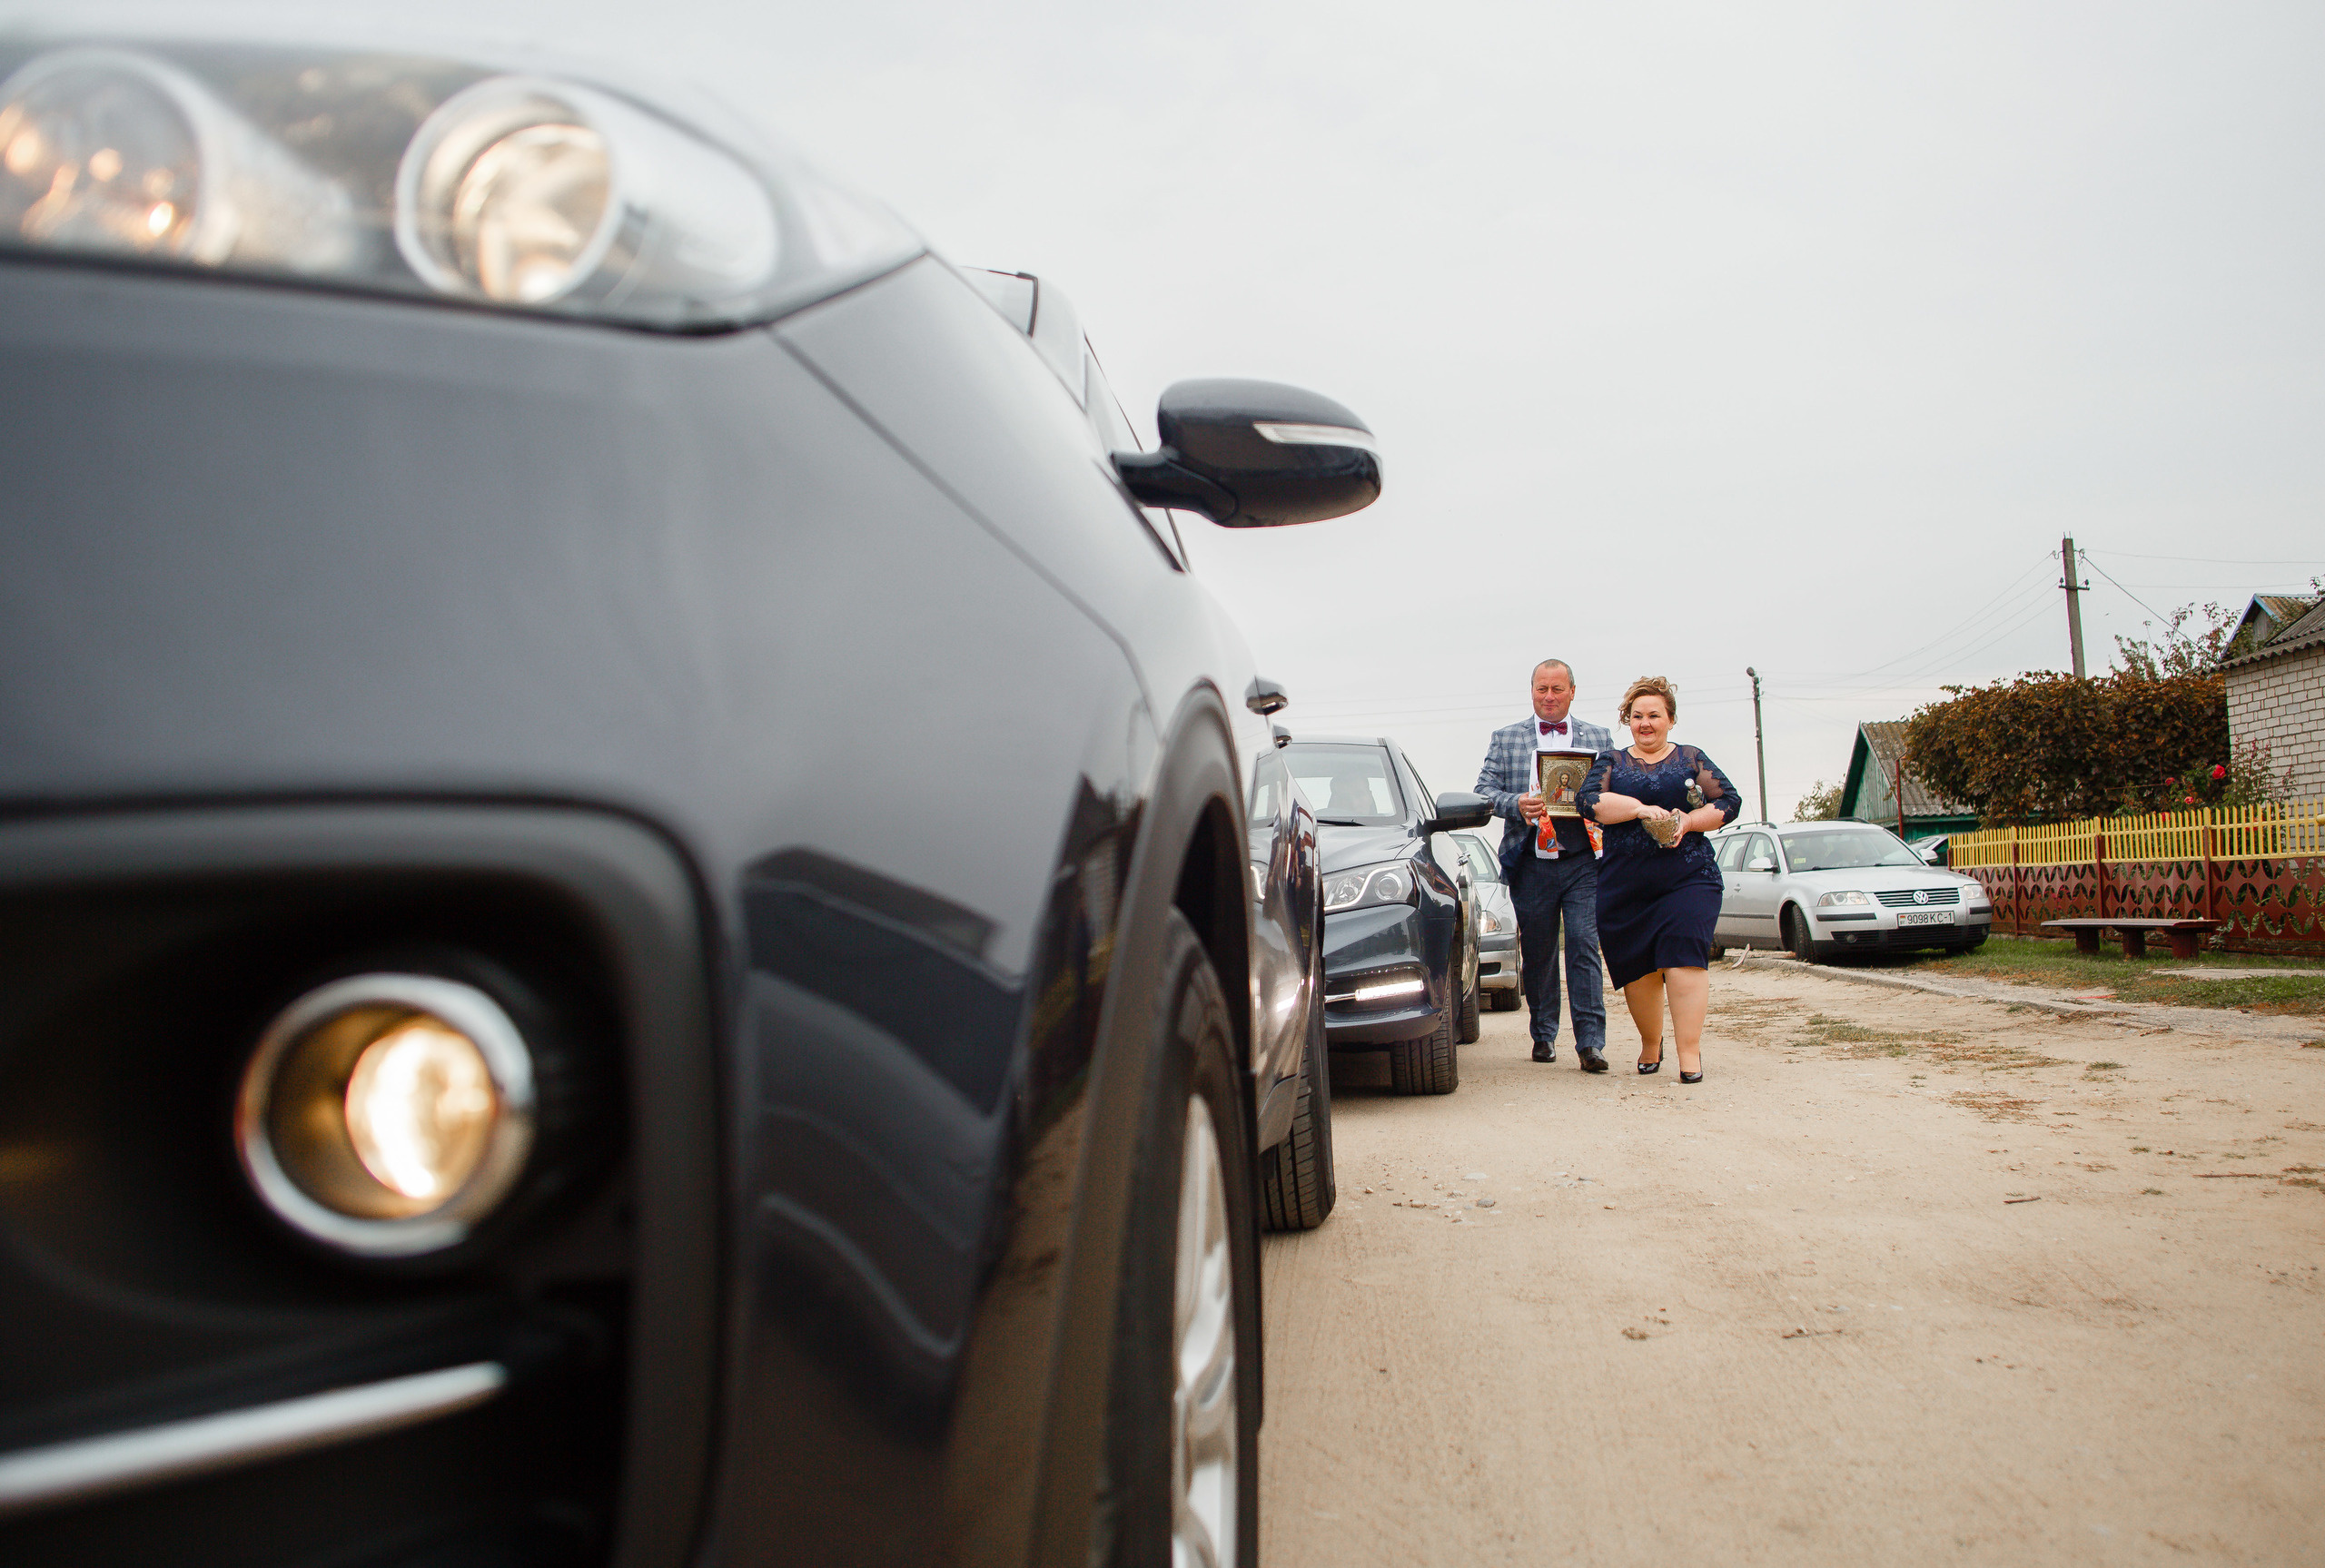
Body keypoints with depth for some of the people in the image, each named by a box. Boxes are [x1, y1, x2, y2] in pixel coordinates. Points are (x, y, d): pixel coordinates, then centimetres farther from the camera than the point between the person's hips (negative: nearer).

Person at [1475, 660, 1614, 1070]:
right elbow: (1484, 790, 5)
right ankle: (1544, 1035, 22)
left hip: (1584, 862, -1)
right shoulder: (1505, 739, 12)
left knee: (1584, 945, -10)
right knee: (1537, 954, 8)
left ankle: (1590, 1040, -8)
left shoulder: (1599, 739, 13)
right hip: (1531, 863, 1)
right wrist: (1516, 805, -14)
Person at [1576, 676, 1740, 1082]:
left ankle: (1690, 1053, -11)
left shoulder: (1692, 759, 14)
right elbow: (1591, 801, -4)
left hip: (1688, 878, -1)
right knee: (1637, 967, 4)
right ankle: (1650, 1044, 26)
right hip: (1625, 886, 1)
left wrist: (1688, 822, -9)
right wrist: (1641, 809, -17)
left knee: (1684, 957, -14)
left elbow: (1728, 802, 7)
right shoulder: (1611, 761, 14)